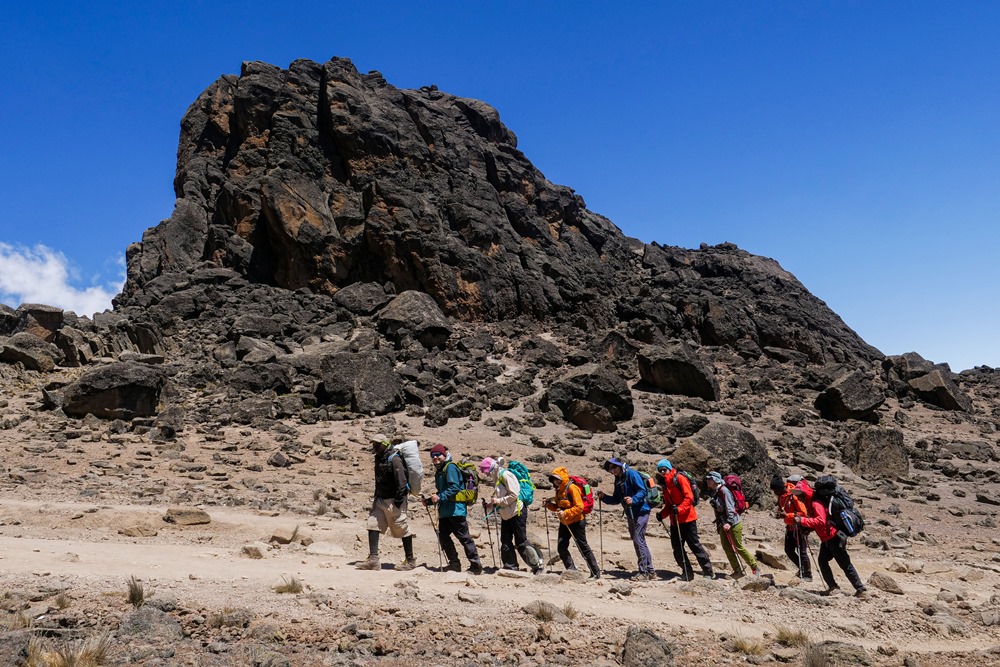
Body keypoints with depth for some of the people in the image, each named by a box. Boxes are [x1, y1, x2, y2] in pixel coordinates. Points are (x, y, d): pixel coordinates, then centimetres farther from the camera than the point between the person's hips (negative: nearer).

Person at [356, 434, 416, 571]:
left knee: (402, 529, 1)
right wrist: (376, 497, 19)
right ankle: (373, 560, -2)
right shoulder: (379, 458, 12)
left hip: (393, 500, -9)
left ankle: (410, 561, 13)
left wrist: (398, 501, -22)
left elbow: (401, 481, -20)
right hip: (380, 500, 9)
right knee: (373, 525, -2)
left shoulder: (394, 459, -16)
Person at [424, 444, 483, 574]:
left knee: (464, 537, -6)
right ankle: (454, 563, 17)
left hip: (455, 509, -10)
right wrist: (430, 500, 17)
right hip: (444, 511, 10)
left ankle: (476, 565, 0)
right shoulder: (439, 471, 21)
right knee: (443, 536, 7)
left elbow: (454, 487, -22)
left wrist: (440, 497, -26)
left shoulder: (450, 467, -9)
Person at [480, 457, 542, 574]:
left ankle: (537, 566, 7)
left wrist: (498, 501, -20)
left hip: (517, 513, -9)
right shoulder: (497, 478, 13)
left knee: (521, 543, -4)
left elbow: (514, 495, -21)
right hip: (506, 515, 9)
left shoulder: (506, 475, -15)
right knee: (505, 542, 7)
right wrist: (491, 503, 4)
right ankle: (510, 567, 14)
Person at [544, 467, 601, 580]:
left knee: (583, 547, -3)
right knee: (561, 547, 1)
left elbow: (579, 507, -23)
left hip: (576, 522, -8)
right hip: (564, 523, 8)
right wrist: (550, 505, 1)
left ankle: (595, 573, 7)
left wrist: (565, 513, -29)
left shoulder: (572, 488, -16)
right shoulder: (559, 490, 11)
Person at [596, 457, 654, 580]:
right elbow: (616, 500, 17)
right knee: (639, 541, 13)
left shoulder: (631, 474, -12)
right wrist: (604, 497, 3)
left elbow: (642, 491, -18)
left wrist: (633, 500, -34)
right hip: (630, 513, 9)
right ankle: (650, 571, 21)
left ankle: (643, 572, -5)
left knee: (638, 540, -11)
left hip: (641, 511, -9)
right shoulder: (618, 480, 14)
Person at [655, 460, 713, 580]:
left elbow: (689, 497, -16)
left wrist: (679, 508, -29)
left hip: (687, 518, -8)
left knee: (694, 545, -3)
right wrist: (662, 514, 2)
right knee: (677, 548, 5)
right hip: (674, 520, 8)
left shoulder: (679, 478, -8)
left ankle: (708, 572, 8)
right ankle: (688, 573, 14)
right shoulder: (665, 484, 16)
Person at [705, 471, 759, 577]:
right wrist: (718, 524, 16)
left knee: (738, 547, -1)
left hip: (733, 523, -8)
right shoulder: (713, 492, 8)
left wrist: (729, 522, -29)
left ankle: (755, 568, 16)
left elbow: (730, 508, -22)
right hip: (722, 524, 8)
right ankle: (738, 571, 13)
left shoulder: (724, 490, -17)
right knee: (727, 548, 5)